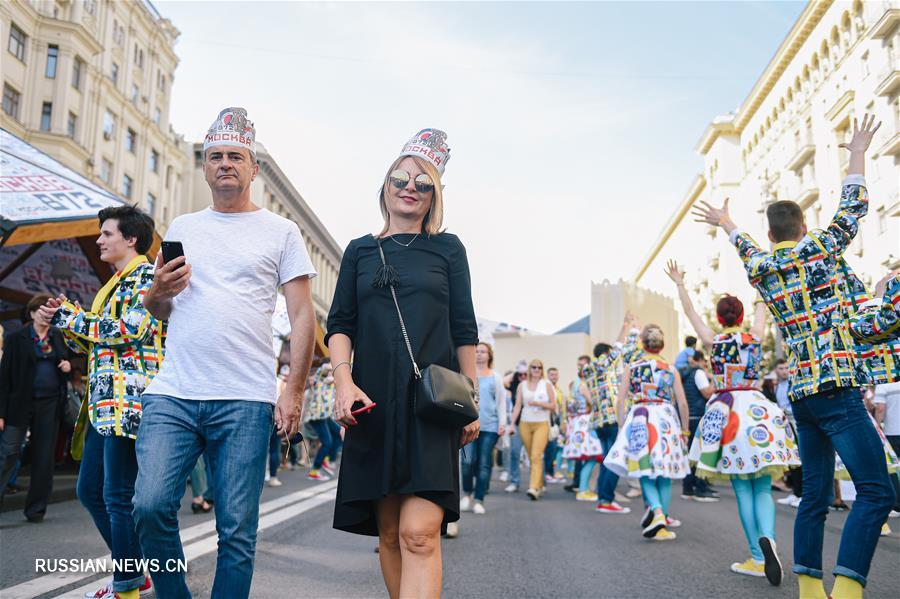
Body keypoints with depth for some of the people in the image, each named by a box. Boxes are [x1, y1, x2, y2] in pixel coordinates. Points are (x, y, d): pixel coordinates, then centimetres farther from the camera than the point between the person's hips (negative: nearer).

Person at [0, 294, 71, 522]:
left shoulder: (58, 336, 10)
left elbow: (66, 360, 25)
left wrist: (68, 366, -1)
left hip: (50, 403, 4)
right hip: (21, 403, -3)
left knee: (44, 457, 7)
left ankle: (36, 509, 15)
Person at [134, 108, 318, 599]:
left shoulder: (280, 231, 6)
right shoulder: (181, 228, 17)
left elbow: (302, 315, 2)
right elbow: (157, 311, 22)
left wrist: (294, 391, -6)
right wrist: (159, 292, -2)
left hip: (245, 402, -3)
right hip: (171, 395, 3)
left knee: (236, 530, 0)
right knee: (150, 506, -8)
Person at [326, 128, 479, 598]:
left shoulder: (447, 248, 9)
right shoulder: (360, 251, 14)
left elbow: (464, 330, 9)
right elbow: (339, 324, 9)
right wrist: (343, 381, -8)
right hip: (374, 403, 3)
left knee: (420, 533, -14)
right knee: (389, 533, 7)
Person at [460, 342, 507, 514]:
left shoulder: (496, 378, 11)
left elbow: (501, 402, 10)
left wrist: (502, 423, 1)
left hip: (490, 426, 1)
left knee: (484, 464, -1)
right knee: (468, 461, -9)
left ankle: (478, 500, 7)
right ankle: (467, 494, 14)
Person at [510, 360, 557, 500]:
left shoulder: (547, 385, 3)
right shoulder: (522, 385, 8)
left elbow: (553, 406, 2)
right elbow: (517, 406, 5)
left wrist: (538, 403, -13)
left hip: (542, 424, -3)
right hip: (525, 424, 3)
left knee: (536, 456, -15)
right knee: (531, 457, 9)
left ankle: (534, 488, -21)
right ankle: (540, 485, 25)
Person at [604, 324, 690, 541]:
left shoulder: (632, 367, 5)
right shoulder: (671, 369, 6)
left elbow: (620, 401, 0)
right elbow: (683, 403, 4)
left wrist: (622, 427, 7)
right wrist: (684, 430, 14)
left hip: (640, 420, -1)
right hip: (666, 421, 1)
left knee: (646, 473, 4)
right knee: (664, 474, 9)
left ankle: (656, 510, -23)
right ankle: (662, 525, 11)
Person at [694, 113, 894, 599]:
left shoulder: (759, 268, 12)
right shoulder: (817, 250, -1)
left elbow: (745, 246, 34)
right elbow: (853, 207, 10)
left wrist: (726, 223, 53)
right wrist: (857, 153, 24)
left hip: (799, 392, 7)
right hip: (835, 388, -6)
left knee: (815, 495, 11)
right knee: (876, 491, -8)